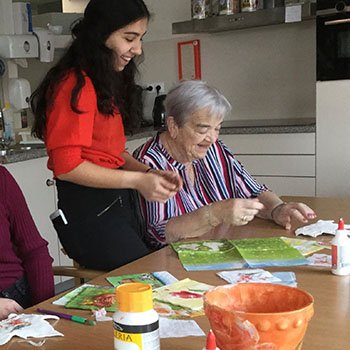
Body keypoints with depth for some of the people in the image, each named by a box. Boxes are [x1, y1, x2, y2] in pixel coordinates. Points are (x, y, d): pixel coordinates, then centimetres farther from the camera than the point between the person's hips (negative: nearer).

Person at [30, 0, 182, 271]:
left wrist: (150, 173, -2)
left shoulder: (108, 82, 15)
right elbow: (66, 165, -18)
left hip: (119, 203, 9)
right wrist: (136, 180, -17)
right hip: (89, 212, -9)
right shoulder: (76, 85, -14)